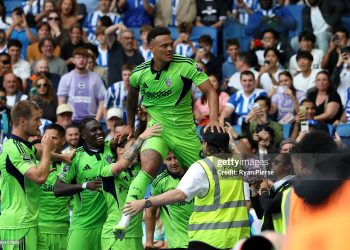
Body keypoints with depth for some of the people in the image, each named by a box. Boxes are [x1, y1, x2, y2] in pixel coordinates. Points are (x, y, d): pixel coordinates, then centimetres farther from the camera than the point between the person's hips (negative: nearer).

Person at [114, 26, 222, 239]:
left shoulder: (186, 65, -13)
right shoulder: (139, 73, -5)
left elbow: (210, 91, -17)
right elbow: (132, 97, 18)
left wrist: (213, 119, -32)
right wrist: (130, 125, 23)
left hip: (185, 129, 1)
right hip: (157, 126, -1)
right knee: (148, 168, -26)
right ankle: (125, 219, -32)